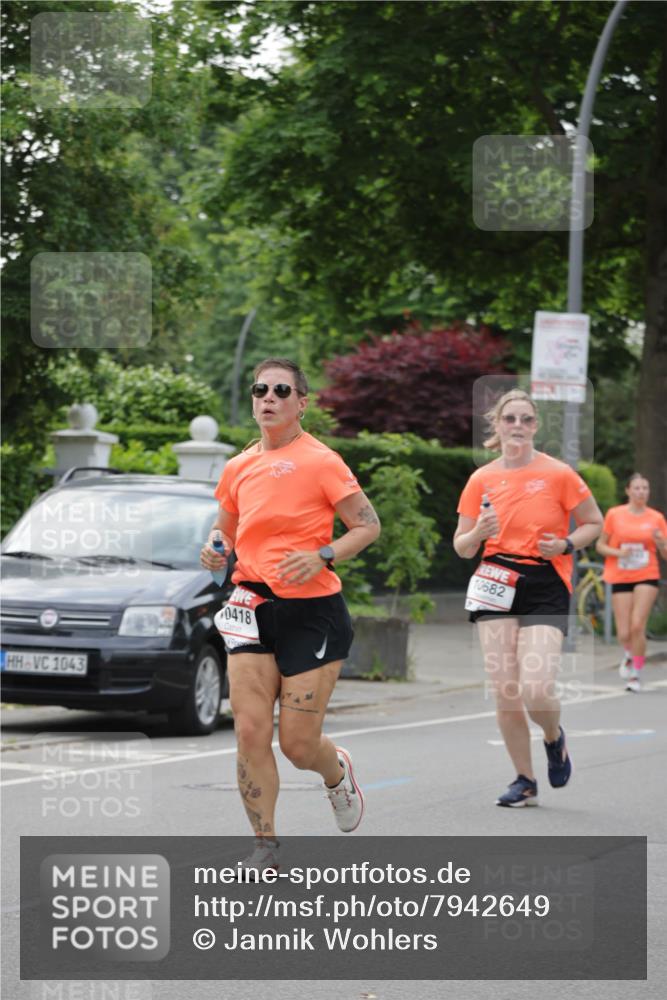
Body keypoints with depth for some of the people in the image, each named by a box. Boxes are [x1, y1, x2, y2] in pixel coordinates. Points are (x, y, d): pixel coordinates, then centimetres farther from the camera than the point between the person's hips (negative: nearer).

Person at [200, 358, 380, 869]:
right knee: (251, 731, -7)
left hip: (312, 610, -4)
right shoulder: (238, 468, 10)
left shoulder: (320, 460, -6)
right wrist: (215, 549, 2)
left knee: (298, 744, -3)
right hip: (253, 607, 4)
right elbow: (226, 527, 24)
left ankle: (338, 772, 34)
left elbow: (368, 525, -4)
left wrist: (322, 557, -19)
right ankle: (265, 848, 4)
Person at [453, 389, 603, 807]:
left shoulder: (558, 474, -3)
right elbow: (462, 547, 10)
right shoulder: (481, 480, 5)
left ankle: (554, 737, 20)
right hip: (497, 587, 3)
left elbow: (594, 523, 7)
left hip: (546, 589, -3)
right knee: (505, 692, -3)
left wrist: (565, 545, -12)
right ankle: (525, 781, 13)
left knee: (536, 692, -16)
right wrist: (478, 533, -13)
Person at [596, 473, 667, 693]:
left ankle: (635, 675, -2)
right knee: (624, 634, -2)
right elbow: (600, 545, 6)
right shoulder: (614, 514, 0)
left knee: (637, 626, -17)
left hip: (647, 577, 0)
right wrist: (618, 552, -13)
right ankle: (629, 654, 35)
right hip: (620, 578, 0)